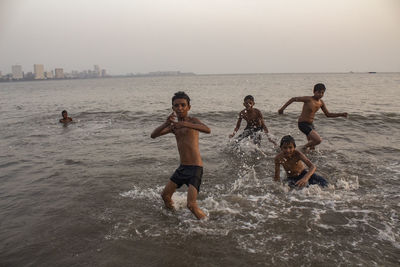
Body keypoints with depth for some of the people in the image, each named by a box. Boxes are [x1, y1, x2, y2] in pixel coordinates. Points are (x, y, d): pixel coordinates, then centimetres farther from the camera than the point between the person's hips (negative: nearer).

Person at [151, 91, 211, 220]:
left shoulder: (192, 120, -6)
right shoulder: (173, 126, 12)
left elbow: (207, 130, -27)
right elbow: (153, 135, 0)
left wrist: (185, 124, -40)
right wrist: (166, 124, -19)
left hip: (195, 167, -7)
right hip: (182, 167, 7)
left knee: (192, 205, -16)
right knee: (165, 195, 17)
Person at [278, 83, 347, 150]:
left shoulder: (321, 103, 5)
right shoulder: (308, 99, -17)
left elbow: (328, 114, 14)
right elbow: (293, 99, -11)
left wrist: (341, 114, 3)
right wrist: (282, 108, -13)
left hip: (310, 124, 8)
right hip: (303, 124, -8)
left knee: (312, 147, 11)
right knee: (318, 140, -19)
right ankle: (304, 147, 1)